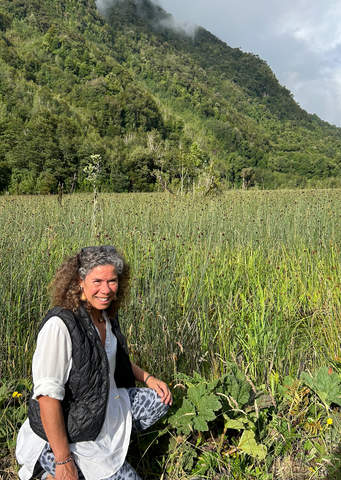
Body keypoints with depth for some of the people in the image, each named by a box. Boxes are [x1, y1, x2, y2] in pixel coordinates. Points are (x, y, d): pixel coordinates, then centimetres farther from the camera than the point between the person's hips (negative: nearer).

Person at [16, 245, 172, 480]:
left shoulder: (106, 315, -3)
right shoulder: (60, 325, -28)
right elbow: (47, 395, -27)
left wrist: (147, 377, 2)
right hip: (68, 433, -7)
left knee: (160, 399, 6)